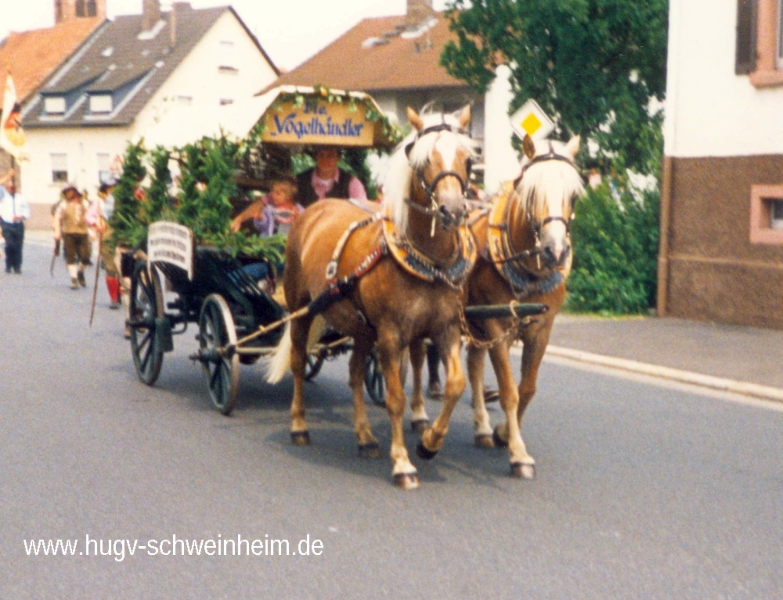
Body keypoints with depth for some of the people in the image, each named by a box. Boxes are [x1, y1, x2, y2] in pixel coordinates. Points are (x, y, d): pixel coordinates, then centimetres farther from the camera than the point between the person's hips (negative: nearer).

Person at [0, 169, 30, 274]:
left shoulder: (20, 198, 11)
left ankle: (17, 267, 9)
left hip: (18, 225, 2)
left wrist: (20, 216, -8)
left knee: (18, 246, 0)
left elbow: (26, 210, 11)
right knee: (9, 245, -13)